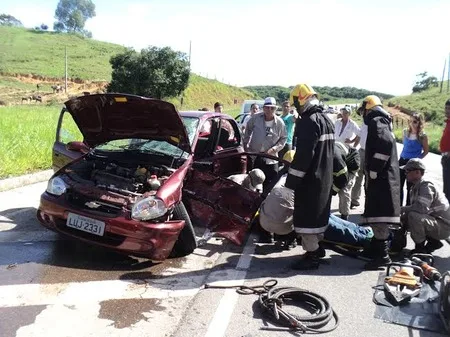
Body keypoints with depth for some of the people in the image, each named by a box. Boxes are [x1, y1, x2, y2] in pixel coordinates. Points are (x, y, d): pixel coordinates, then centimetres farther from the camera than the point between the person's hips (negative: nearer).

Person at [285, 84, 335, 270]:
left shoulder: (308, 121, -18)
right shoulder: (326, 119, 14)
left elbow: (304, 154, -24)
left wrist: (293, 178, -20)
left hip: (309, 177, -10)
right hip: (324, 177, 10)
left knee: (306, 215, -4)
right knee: (317, 212, 18)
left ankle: (311, 255, 1)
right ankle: (316, 247, 30)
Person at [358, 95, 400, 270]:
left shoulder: (376, 122, -9)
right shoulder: (383, 122, 22)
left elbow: (385, 144, -26)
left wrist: (373, 170, -21)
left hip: (380, 177, -11)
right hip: (384, 176, 11)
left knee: (378, 215, -12)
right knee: (378, 214, 17)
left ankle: (382, 254, -12)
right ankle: (377, 247, 27)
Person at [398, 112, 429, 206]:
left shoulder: (422, 136, -10)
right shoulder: (405, 132, 3)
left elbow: (426, 151, -2)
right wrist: (401, 156, 10)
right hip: (402, 161, 5)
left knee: (410, 187, 5)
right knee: (399, 185, 8)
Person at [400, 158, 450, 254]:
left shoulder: (426, 186, -20)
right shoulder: (415, 188, 9)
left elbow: (421, 208, -33)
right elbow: (414, 207, 14)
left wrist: (401, 209, -23)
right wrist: (402, 215, -5)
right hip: (435, 222, 10)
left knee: (413, 216, -30)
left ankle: (420, 247, -10)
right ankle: (434, 242, 15)